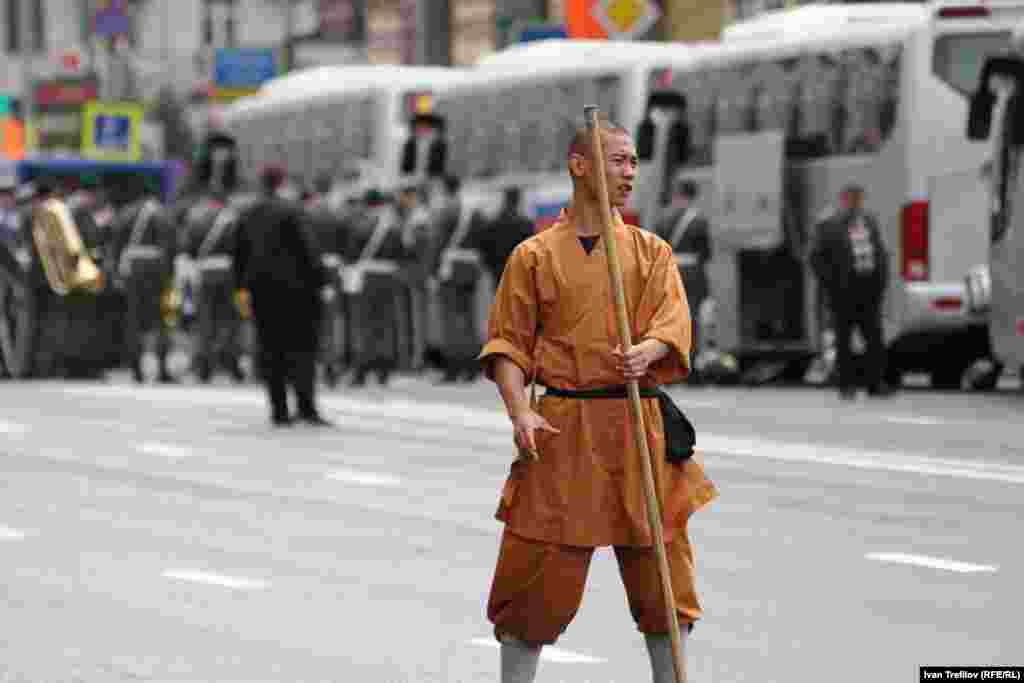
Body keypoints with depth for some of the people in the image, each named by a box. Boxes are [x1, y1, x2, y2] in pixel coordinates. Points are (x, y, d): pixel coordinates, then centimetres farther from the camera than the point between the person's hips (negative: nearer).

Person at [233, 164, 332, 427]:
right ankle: (306, 404, -16)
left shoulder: (247, 216, 11)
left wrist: (242, 286, 21)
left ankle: (279, 410, 6)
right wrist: (319, 281, -9)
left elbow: (239, 255, 16)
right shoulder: (291, 211, -9)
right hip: (290, 286, -5)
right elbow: (308, 249, -13)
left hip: (259, 287, 5)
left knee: (271, 349, 8)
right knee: (301, 345, -5)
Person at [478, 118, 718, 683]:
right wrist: (520, 412, -12)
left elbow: (673, 326, -3)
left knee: (662, 582, 7)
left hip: (640, 424, 2)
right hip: (563, 427, -2)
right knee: (536, 578, -2)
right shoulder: (534, 256, 4)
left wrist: (646, 353, -25)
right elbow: (507, 344, 3)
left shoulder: (652, 251, 9)